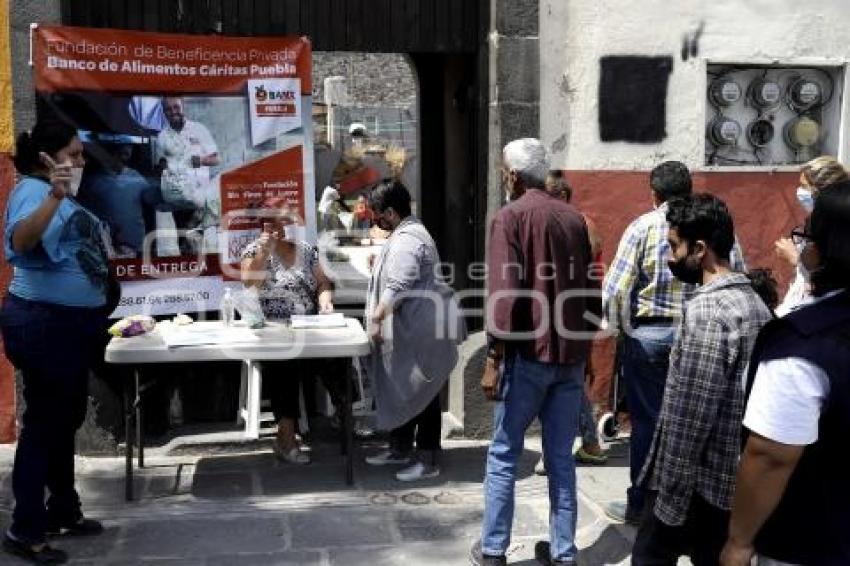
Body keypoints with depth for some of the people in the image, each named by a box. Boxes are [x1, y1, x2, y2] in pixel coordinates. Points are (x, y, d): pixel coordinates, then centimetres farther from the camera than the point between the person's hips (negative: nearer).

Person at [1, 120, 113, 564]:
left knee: (65, 420, 18)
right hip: (43, 324, -10)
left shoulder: (59, 193, 14)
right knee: (43, 423, -2)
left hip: (70, 324, 10)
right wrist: (56, 196, -47)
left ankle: (63, 512, 31)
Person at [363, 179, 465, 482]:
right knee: (400, 390, 18)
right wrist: (379, 316, 22)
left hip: (422, 332, -11)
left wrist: (376, 317, -22)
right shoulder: (406, 233, 16)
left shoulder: (406, 239, -19)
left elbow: (398, 287, -27)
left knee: (420, 393, -2)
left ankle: (428, 460, 7)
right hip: (408, 331, 11)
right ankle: (400, 449, 30)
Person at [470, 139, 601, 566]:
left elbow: (504, 295, -16)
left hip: (529, 354, -5)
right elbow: (589, 290, 14)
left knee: (503, 455, 6)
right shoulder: (574, 218, 9)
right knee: (561, 456, 11)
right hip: (571, 355, 5)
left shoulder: (510, 217, -8)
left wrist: (493, 360, -12)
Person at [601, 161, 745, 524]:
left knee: (647, 419, 7)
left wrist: (620, 327, 3)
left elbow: (615, 289, -13)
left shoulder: (644, 226, -9)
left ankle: (641, 505, 17)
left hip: (650, 334, -3)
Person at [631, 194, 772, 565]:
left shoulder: (706, 310, -20)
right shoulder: (755, 303, 9)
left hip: (698, 482, -8)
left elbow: (689, 418, -22)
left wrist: (671, 500, -16)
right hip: (737, 479, 8)